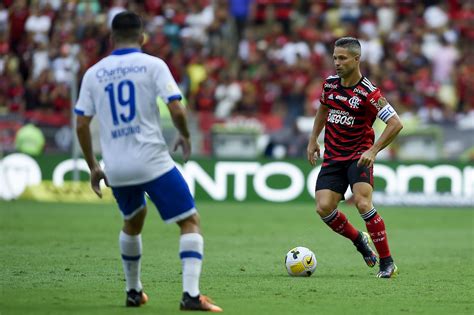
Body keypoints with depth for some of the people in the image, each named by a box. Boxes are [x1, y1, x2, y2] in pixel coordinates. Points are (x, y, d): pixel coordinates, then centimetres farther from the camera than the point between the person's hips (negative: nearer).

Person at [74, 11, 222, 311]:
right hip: (153, 160, -5)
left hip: (116, 167, 5)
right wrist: (185, 136, 9)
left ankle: (133, 292, 35)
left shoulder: (94, 73, 8)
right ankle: (191, 294, -14)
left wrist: (93, 167, 18)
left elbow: (81, 125, 8)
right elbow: (176, 110, -11)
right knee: (191, 221, 2)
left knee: (133, 221, 30)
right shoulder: (153, 65, -3)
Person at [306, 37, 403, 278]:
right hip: (332, 157, 5)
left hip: (358, 156, -5)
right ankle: (358, 240, 18)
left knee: (362, 203, -24)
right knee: (323, 208, -11)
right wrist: (313, 140, 19)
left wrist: (373, 151, -22)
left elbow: (395, 124, -16)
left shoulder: (369, 93, -16)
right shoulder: (329, 84, 3)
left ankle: (387, 262, -12)